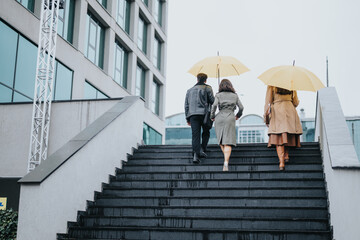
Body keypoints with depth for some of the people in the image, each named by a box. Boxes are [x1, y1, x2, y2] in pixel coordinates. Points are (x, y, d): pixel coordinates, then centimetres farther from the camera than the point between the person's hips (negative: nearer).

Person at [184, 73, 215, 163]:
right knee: (206, 132, 15)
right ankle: (202, 150, -1)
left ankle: (196, 155, -13)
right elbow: (212, 101, -2)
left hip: (193, 114, 3)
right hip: (204, 113, -3)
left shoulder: (190, 90, 19)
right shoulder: (207, 88, 6)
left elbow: (186, 105, 16)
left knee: (195, 135, -2)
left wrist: (187, 118, 18)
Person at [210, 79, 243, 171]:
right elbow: (241, 107, 10)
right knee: (228, 142, -8)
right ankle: (226, 163, -21)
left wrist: (212, 116, 5)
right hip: (230, 118, 0)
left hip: (220, 118, 0)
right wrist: (238, 115, 27)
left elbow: (214, 105, -7)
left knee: (221, 140, 13)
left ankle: (226, 159, 8)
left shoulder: (218, 95, 8)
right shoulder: (235, 95, 13)